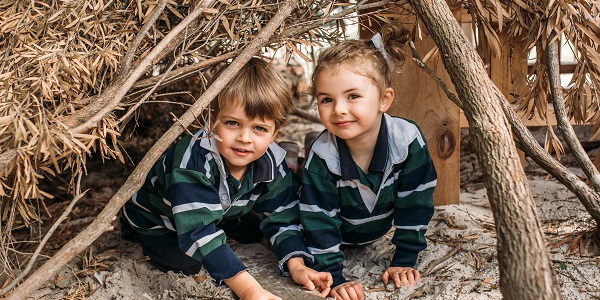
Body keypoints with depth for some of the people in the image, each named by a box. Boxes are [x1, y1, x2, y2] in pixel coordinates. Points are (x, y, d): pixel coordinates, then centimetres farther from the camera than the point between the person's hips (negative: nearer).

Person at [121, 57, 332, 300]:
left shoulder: (272, 162, -26)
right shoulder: (194, 160, -46)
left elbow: (281, 216, -17)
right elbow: (199, 232, -51)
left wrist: (297, 266, -34)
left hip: (221, 209, 5)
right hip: (156, 213, -5)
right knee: (184, 263, -20)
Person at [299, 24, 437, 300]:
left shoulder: (408, 139, -33)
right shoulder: (322, 155, -36)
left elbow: (415, 203, -22)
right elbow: (320, 220, -29)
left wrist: (404, 261, -20)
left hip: (375, 234, 2)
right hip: (336, 233, -1)